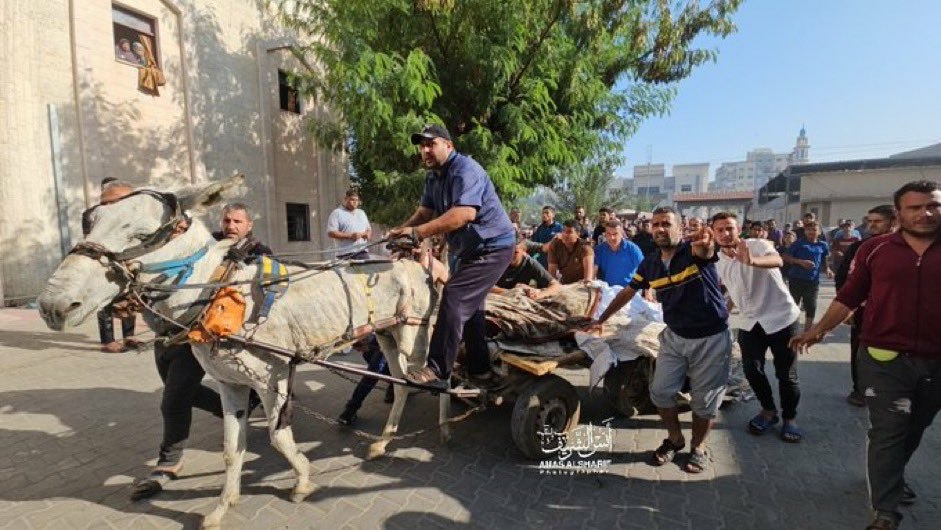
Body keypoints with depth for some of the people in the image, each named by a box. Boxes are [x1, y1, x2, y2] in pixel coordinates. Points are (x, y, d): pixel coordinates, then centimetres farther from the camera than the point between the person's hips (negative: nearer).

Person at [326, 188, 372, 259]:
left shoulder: (361, 213, 21)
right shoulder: (336, 213, 0)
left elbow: (369, 229, 28)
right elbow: (331, 233, -9)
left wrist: (368, 234, 2)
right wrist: (350, 236, -17)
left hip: (363, 253, 6)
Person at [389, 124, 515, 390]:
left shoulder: (465, 169, -20)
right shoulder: (433, 176, 10)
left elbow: (465, 213, -35)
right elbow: (425, 211, 3)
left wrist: (418, 232, -37)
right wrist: (401, 231, -16)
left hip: (492, 246, -10)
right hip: (465, 248, 10)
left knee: (453, 297, -21)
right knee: (470, 306, 17)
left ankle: (438, 372, -17)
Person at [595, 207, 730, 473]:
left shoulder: (694, 251, -17)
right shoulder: (650, 263, -2)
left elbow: (704, 251, -43)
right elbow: (627, 292, 9)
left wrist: (705, 244, -68)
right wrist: (601, 319, 12)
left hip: (711, 338, -4)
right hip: (674, 336, 4)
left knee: (704, 400, 8)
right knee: (661, 391, 5)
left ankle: (698, 447, 33)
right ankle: (675, 439, 31)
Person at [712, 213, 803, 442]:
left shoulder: (758, 245, -18)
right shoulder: (717, 260, 1)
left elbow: (777, 261, -41)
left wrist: (752, 261, -60)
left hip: (781, 316, -5)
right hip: (750, 321, 5)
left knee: (786, 373, 4)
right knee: (751, 370, 3)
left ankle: (790, 417, 25)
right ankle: (769, 410, 28)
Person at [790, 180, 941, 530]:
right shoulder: (875, 249, -3)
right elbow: (849, 296, 1)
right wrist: (819, 329, -7)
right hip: (884, 358, -2)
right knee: (888, 432, 1)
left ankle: (893, 478, 44)